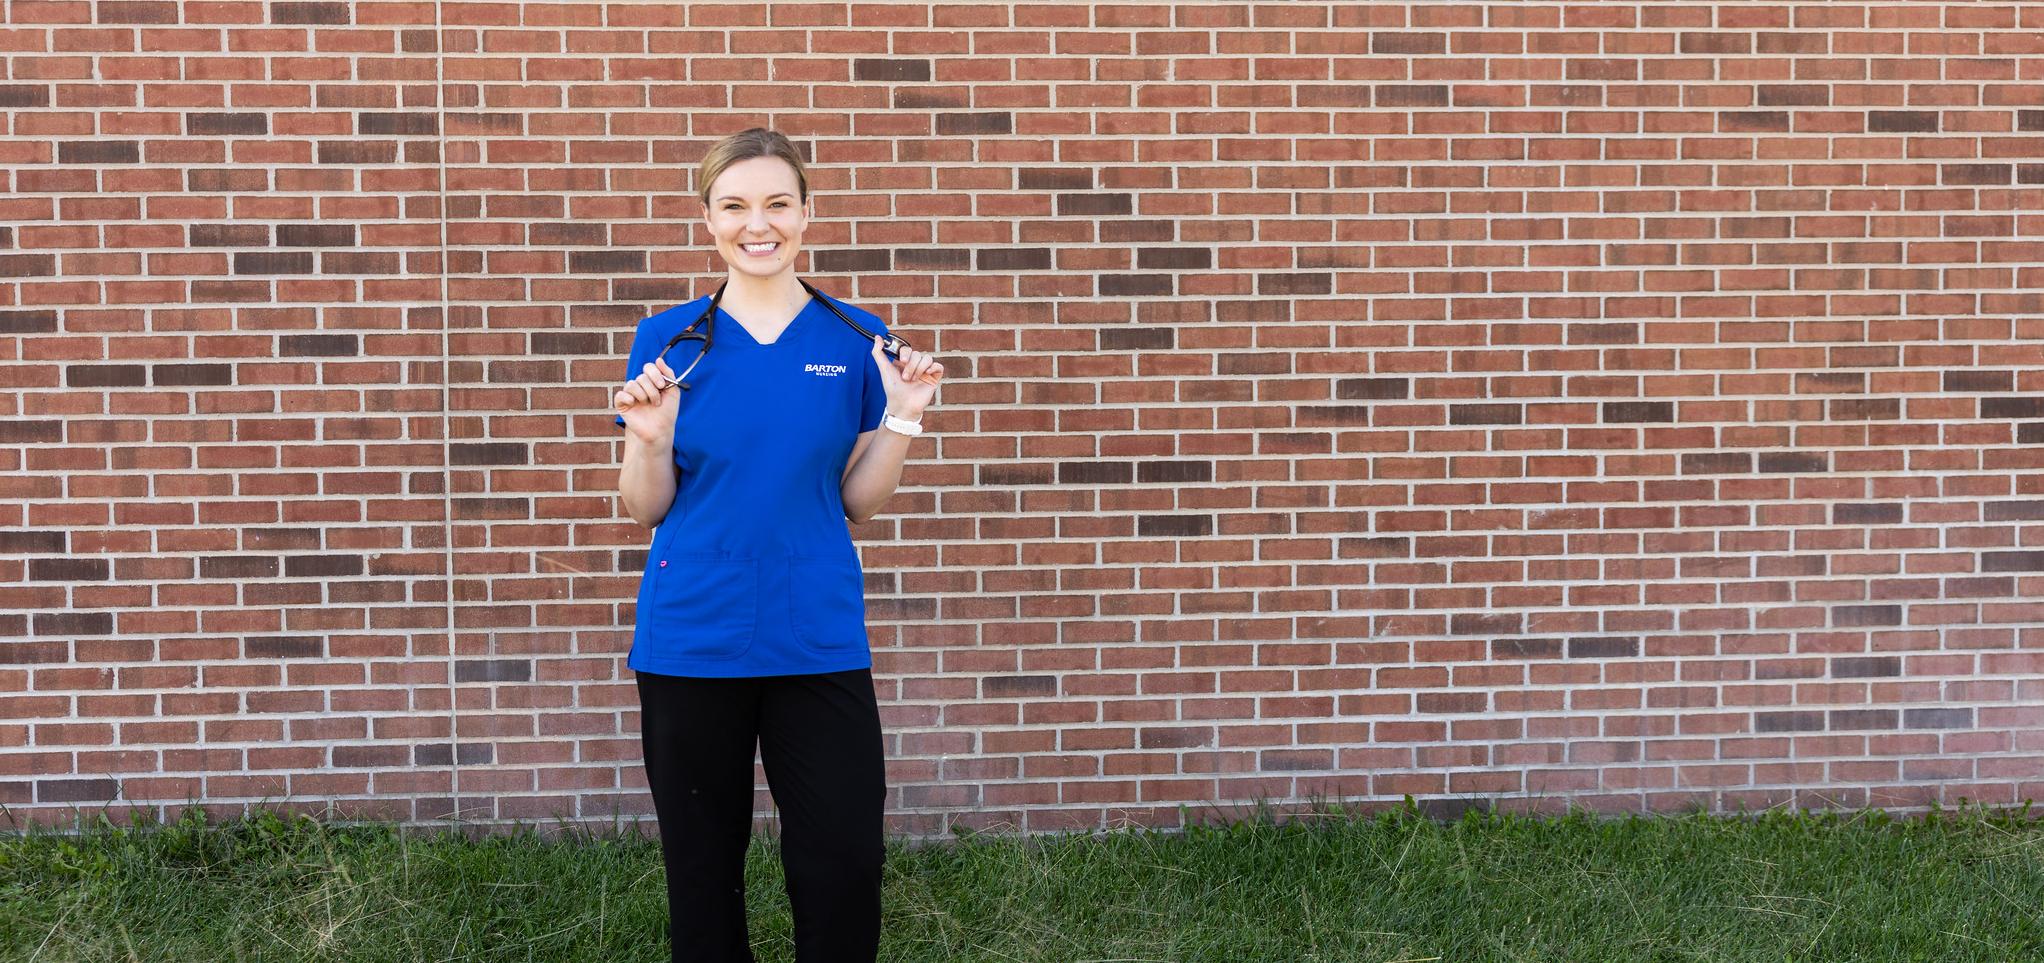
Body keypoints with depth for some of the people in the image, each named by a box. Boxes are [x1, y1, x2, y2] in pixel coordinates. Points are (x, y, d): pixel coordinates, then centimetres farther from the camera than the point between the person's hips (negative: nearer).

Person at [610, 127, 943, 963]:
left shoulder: (856, 340, 3)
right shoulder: (668, 341, 2)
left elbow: (858, 500, 6)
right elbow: (646, 510, 4)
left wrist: (901, 418, -9)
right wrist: (651, 439, -15)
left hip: (818, 642, 0)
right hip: (692, 641, 0)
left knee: (844, 865, -3)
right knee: (703, 869, 9)